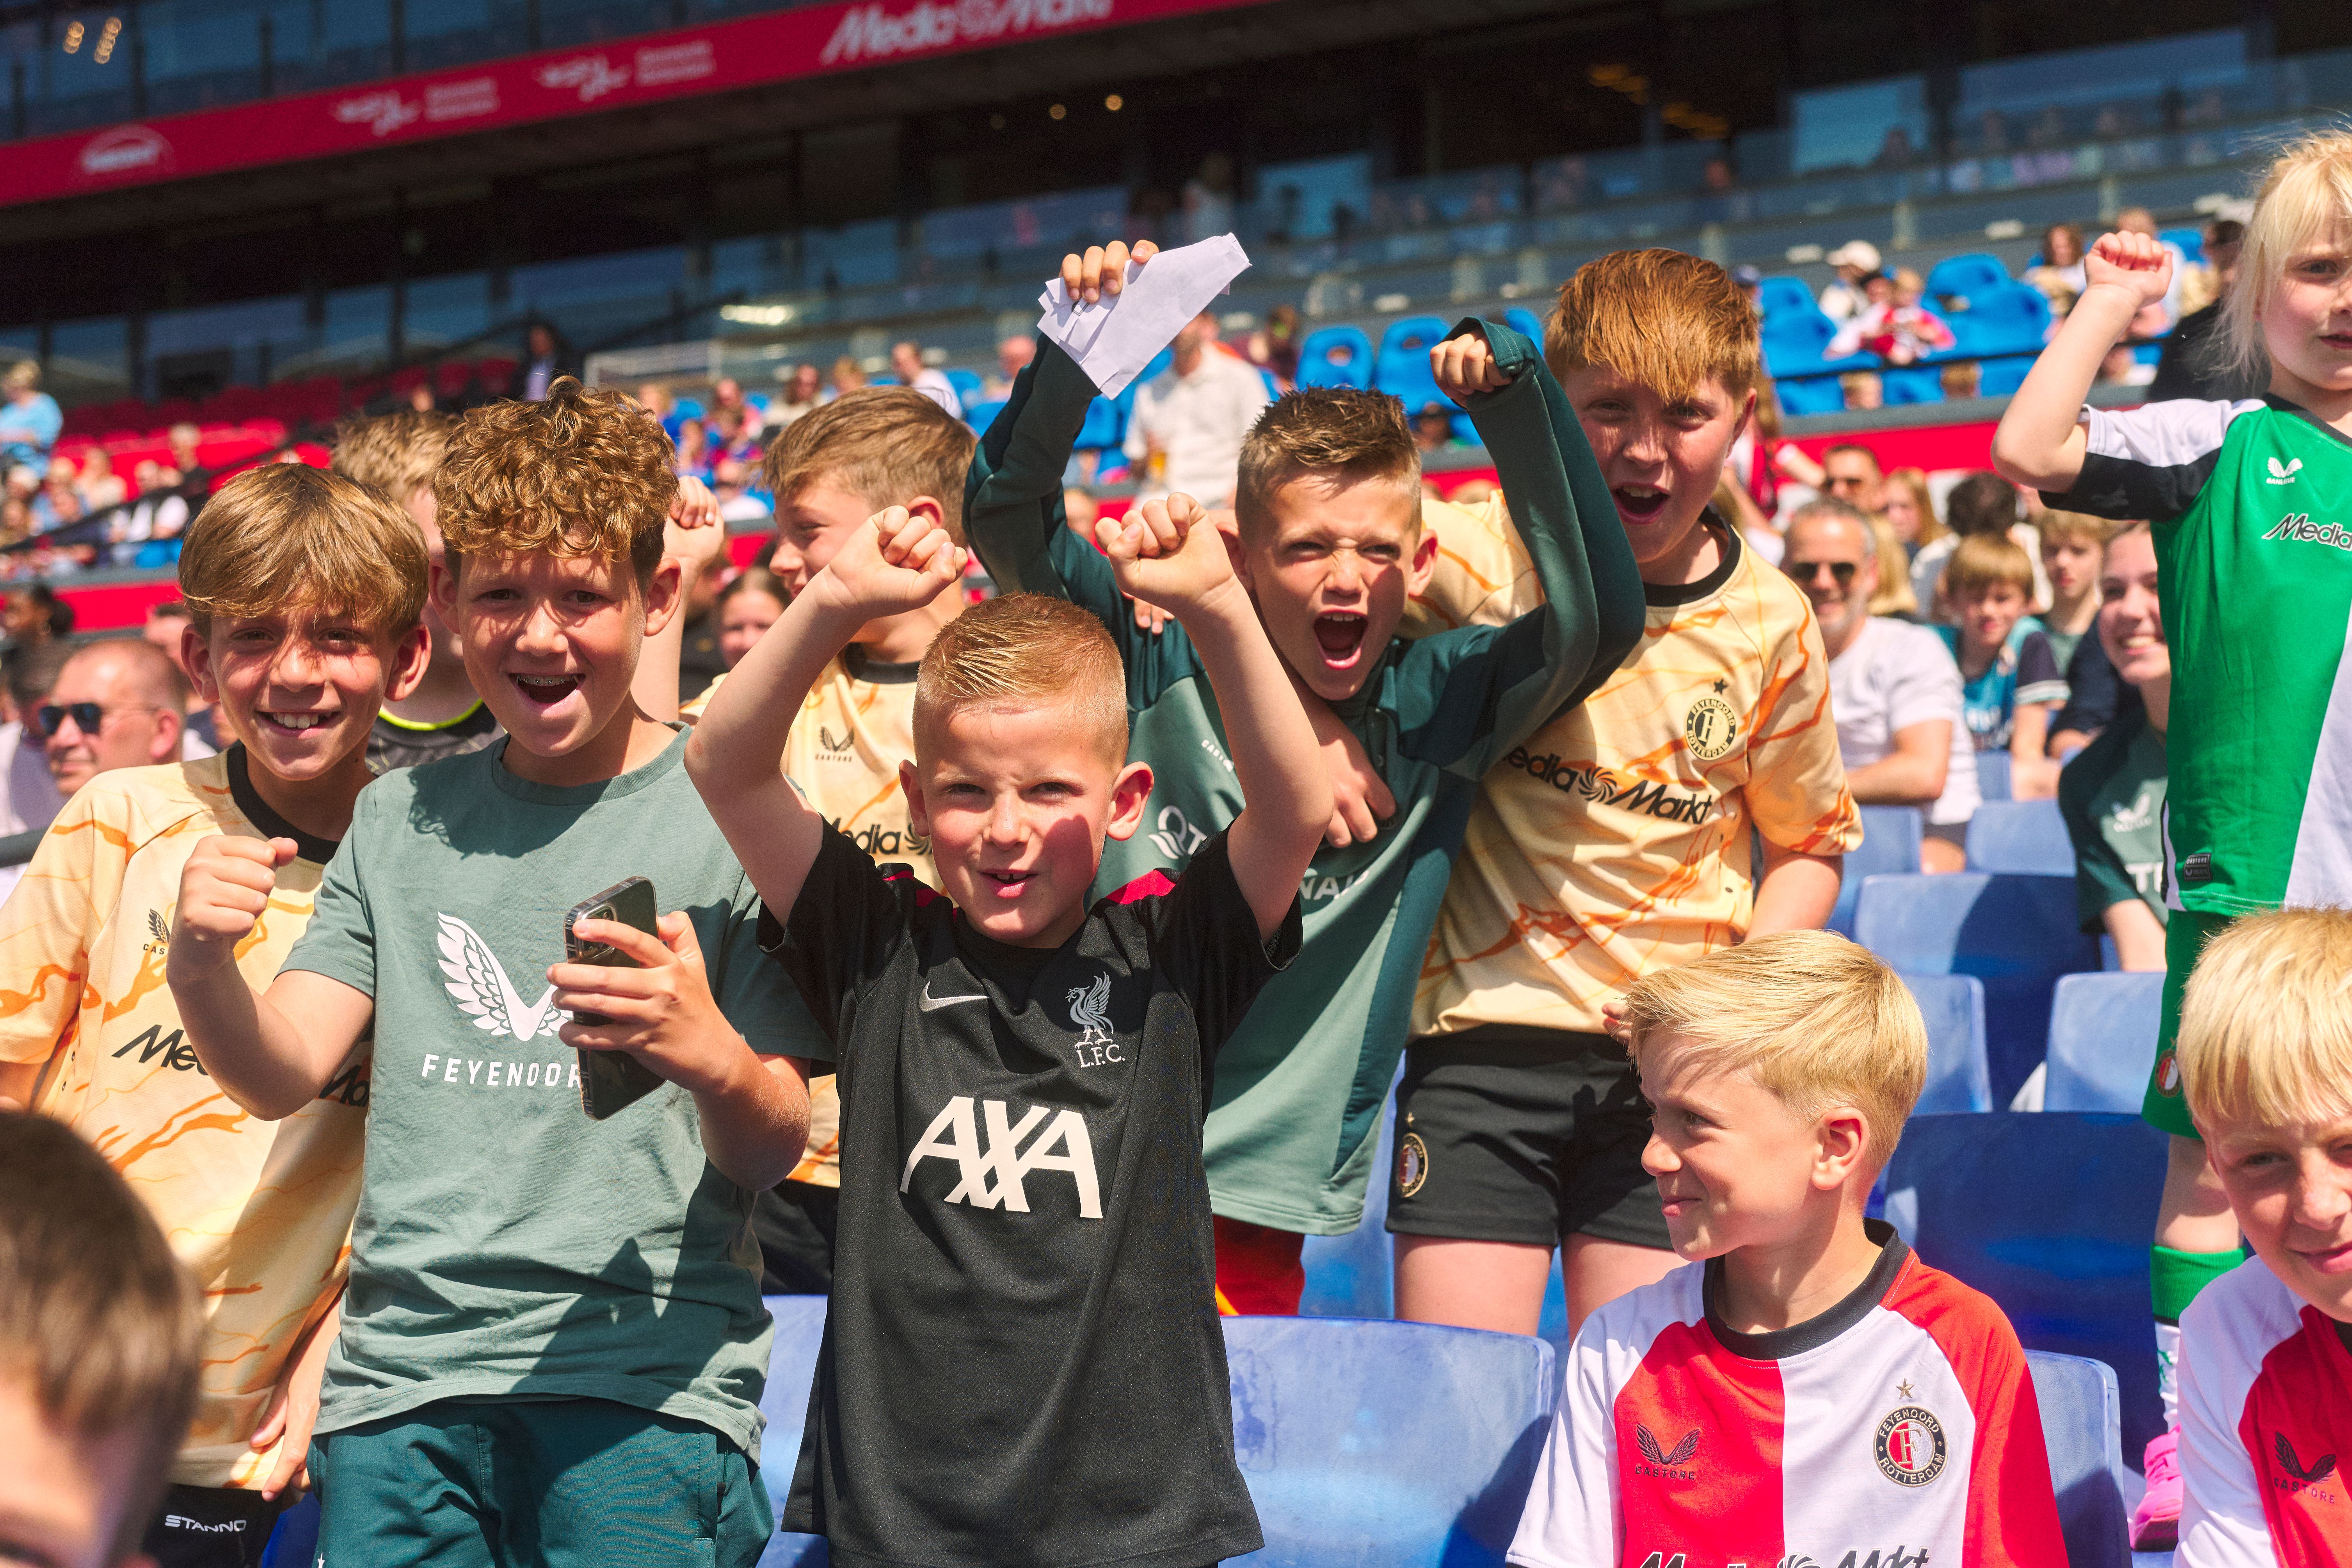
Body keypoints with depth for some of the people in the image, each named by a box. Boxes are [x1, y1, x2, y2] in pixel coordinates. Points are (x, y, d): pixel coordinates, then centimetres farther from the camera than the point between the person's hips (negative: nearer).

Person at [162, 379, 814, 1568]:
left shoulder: (728, 812, 1)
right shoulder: (401, 817, 14)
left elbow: (773, 1155, -3)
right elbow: (282, 1076, 7)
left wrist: (709, 1058, -25)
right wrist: (200, 972, -14)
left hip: (647, 1388, -3)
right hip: (402, 1369, 3)